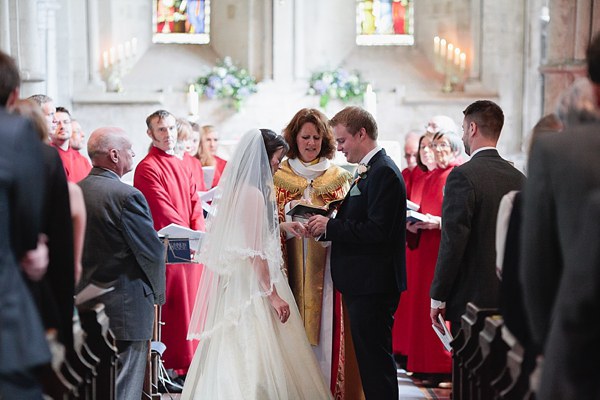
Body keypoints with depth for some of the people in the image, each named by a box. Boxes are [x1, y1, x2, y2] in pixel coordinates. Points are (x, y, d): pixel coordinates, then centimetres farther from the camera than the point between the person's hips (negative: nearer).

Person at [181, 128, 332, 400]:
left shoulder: (234, 187, 9)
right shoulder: (253, 193, -18)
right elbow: (256, 252, -21)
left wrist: (278, 225, 17)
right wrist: (273, 295, -19)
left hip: (233, 280, 10)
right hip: (252, 284, -10)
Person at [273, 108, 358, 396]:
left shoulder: (339, 178, 10)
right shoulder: (279, 177, 7)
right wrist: (290, 211, -12)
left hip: (326, 267, 1)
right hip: (292, 266, -1)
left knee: (325, 329, -2)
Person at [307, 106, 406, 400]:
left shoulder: (383, 172, -16)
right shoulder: (370, 169, 17)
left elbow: (377, 230, -23)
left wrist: (330, 226, -16)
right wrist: (327, 223, 2)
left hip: (373, 286, -10)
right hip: (364, 284, 10)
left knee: (375, 359, -6)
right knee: (370, 357, 14)